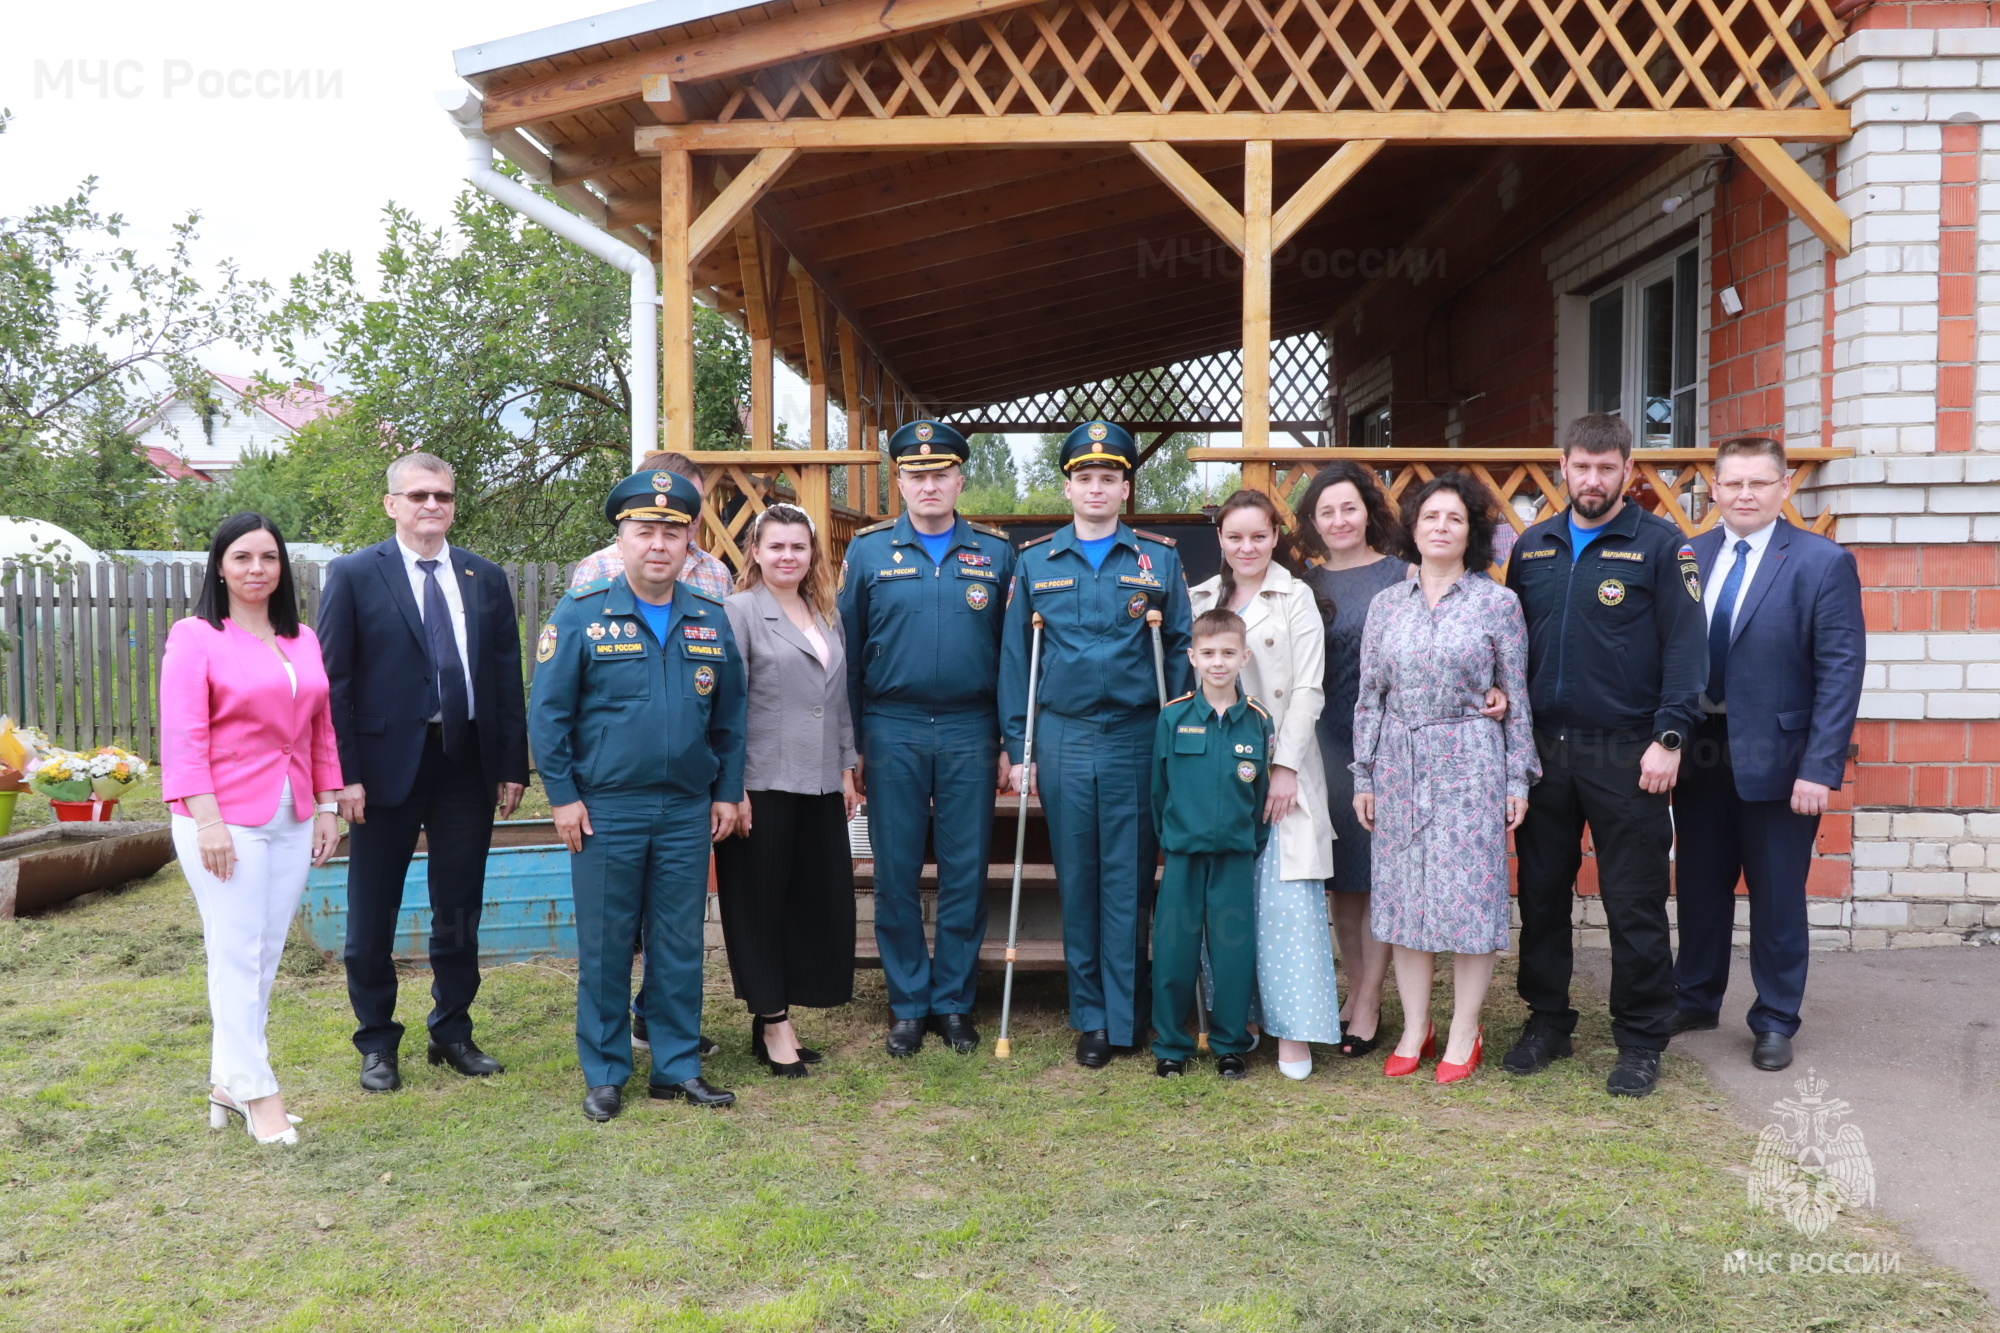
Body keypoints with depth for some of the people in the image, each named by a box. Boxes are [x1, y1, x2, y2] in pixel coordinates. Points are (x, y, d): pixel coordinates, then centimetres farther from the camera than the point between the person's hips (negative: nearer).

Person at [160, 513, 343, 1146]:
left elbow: (322, 730, 15)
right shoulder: (195, 638, -4)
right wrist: (207, 820, -16)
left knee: (263, 958, 9)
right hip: (227, 820, -5)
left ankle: (226, 1084, 21)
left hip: (293, 821, 5)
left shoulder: (303, 641, 11)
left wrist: (327, 806, 11)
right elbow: (182, 736, -10)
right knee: (237, 957, -1)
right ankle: (255, 1091, 9)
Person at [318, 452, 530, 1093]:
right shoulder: (354, 575, -2)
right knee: (373, 916, 8)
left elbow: (507, 678, 7)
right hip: (387, 762, -3)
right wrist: (344, 773, -12)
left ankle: (453, 1033, 27)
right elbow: (333, 681, -5)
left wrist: (512, 766, 2)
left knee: (460, 912, 12)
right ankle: (377, 1042, 24)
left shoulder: (487, 579, 7)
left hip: (468, 763, 3)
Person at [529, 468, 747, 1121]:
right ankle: (604, 1074, 19)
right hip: (605, 810, -3)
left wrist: (727, 792, 7)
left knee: (680, 944, 9)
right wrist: (562, 796, -8)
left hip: (688, 811, 3)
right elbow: (547, 711, -4)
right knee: (605, 947, 6)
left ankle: (677, 1066, 21)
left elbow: (729, 716, 11)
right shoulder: (581, 615, -4)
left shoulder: (711, 620, 7)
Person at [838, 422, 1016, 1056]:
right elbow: (847, 653, 4)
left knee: (965, 874, 5)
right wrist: (850, 745, 1)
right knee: (896, 875, 5)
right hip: (893, 732, 0)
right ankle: (907, 1005, 17)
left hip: (970, 733, 1)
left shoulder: (996, 552, 5)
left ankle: (954, 1002, 19)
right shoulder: (868, 550, 3)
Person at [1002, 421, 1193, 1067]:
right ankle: (1090, 1018, 17)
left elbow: (1179, 650, 5)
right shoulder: (1034, 561, 7)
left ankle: (1126, 1015, 13)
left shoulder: (1160, 558, 5)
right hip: (1063, 740, 1)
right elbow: (1015, 657, 6)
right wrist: (1016, 747, 2)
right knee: (1077, 882, 6)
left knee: (1129, 884, 2)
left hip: (1137, 740, -1)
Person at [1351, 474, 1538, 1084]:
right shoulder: (1386, 604, 7)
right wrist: (1364, 776, 6)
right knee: (1402, 893, 6)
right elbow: (1370, 696, 9)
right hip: (1400, 764, 3)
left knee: (1469, 894, 0)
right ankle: (1415, 1029, 19)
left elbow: (1516, 697, 1)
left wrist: (1518, 779, -1)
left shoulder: (1498, 603, 0)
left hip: (1471, 764, -3)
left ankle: (1463, 1035, 13)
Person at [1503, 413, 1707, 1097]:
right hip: (1541, 748, 4)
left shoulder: (1660, 545, -3)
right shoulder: (1533, 547, 10)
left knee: (1635, 905, 3)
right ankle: (1546, 1021, 27)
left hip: (1624, 753, -4)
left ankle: (1641, 1041, 17)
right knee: (1541, 894, 12)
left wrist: (1668, 738, -15)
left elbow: (1685, 646, -8)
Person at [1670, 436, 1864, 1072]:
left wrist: (1820, 768, -16)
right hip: (1700, 753, 4)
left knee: (1777, 896, 9)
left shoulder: (1824, 563, -8)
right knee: (1699, 887, 16)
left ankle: (1775, 1021, 25)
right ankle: (1695, 999, 34)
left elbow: (1841, 671, -11)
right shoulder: (1688, 557, 4)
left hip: (1776, 759, -4)